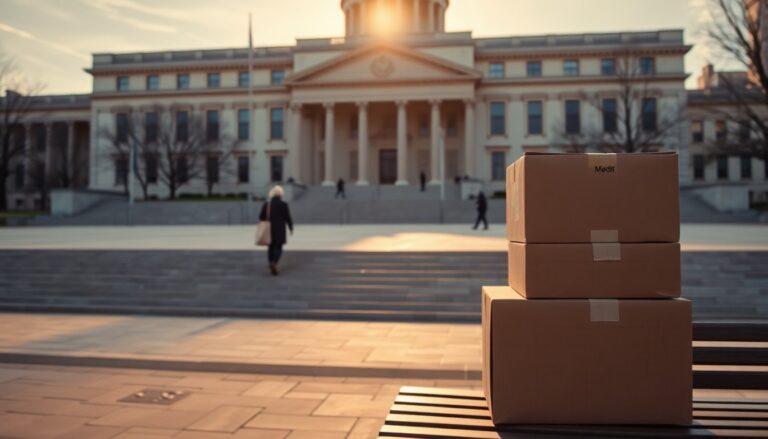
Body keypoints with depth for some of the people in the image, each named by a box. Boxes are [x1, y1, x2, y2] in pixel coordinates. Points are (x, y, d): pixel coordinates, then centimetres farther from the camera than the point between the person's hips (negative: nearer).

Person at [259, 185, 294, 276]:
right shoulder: (283, 205, -9)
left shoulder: (266, 204, 1)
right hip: (279, 230, -3)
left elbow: (261, 217, 2)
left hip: (269, 230, 4)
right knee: (278, 248, 0)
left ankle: (271, 265, 15)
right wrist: (291, 228, 4)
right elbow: (288, 218, -8)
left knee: (271, 247, 15)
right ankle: (274, 263, -24)